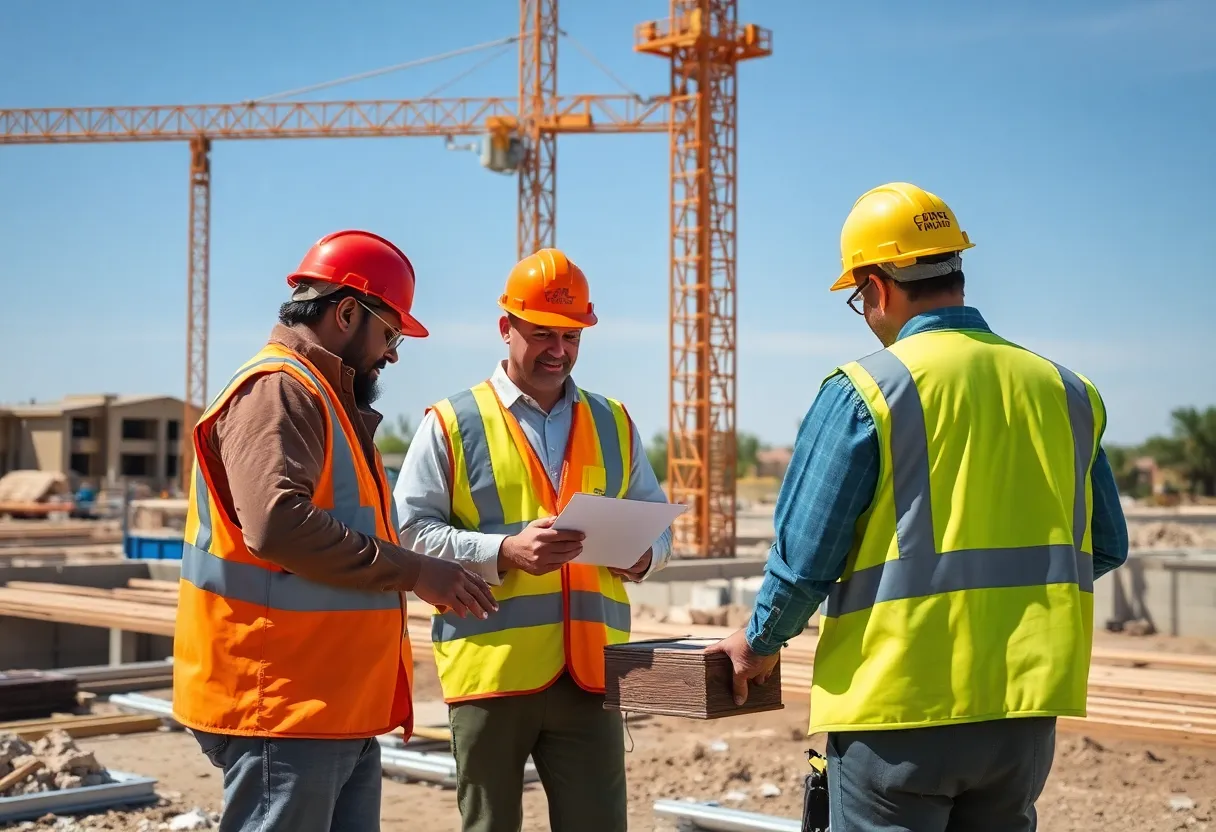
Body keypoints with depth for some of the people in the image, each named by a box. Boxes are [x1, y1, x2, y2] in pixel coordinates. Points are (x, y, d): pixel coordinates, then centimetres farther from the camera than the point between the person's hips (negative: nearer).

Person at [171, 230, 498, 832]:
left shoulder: (326, 399, 21)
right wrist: (412, 571, -21)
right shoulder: (276, 391, -12)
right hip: (281, 704, -10)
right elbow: (277, 524, -26)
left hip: (338, 709, 10)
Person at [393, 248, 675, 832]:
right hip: (490, 668, -3)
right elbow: (410, 532, -5)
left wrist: (643, 555, -2)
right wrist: (503, 552, -18)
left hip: (591, 670, 3)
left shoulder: (613, 424, 16)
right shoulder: (451, 424, 2)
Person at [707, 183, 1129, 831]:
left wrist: (759, 644, 8)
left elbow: (804, 554, -10)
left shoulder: (862, 392, -10)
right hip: (1027, 710, 5)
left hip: (898, 707, -5)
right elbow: (1105, 549, 14)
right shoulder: (1064, 389, 6)